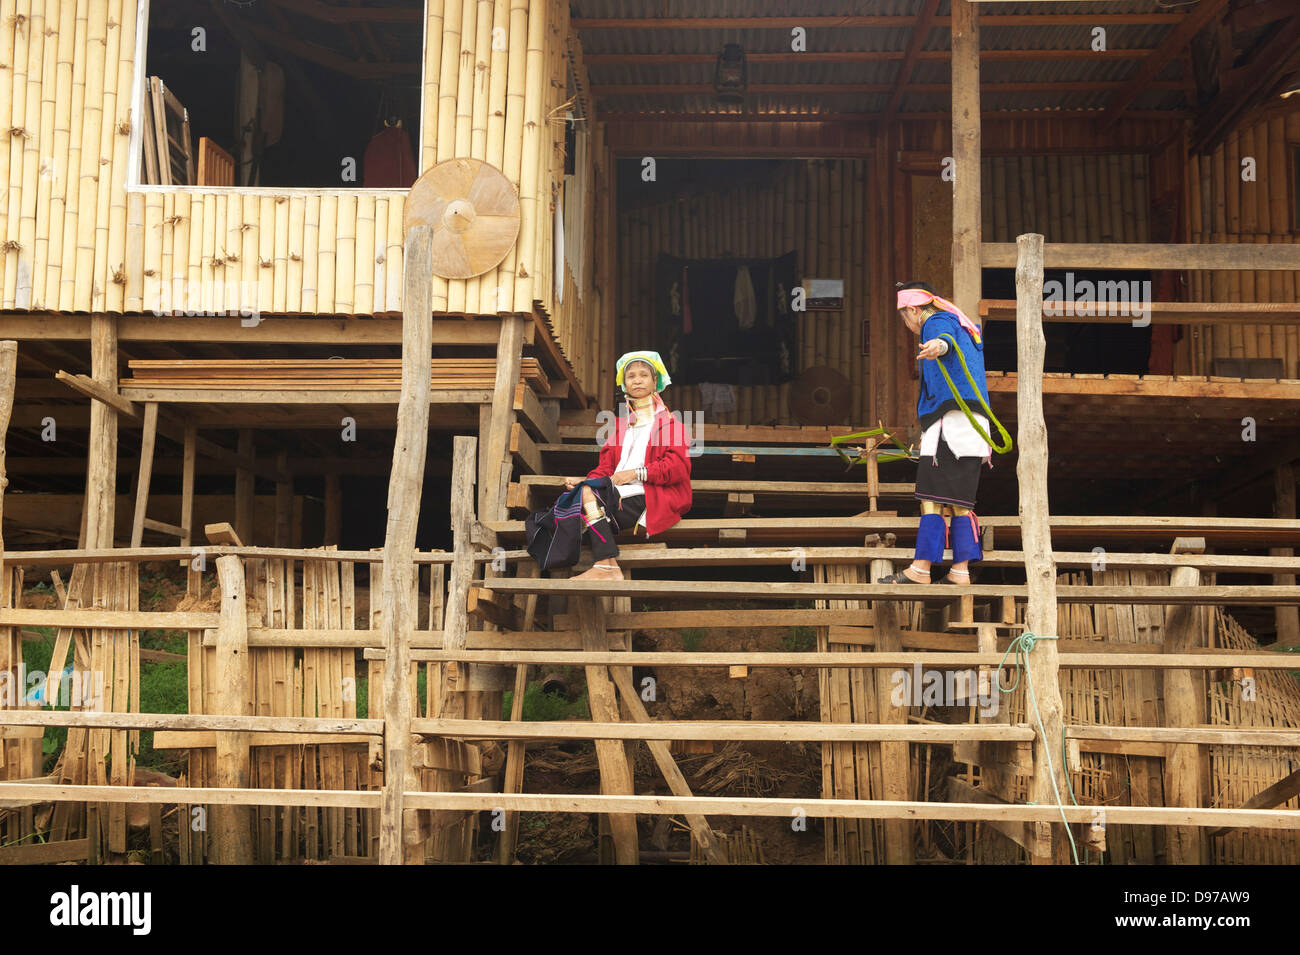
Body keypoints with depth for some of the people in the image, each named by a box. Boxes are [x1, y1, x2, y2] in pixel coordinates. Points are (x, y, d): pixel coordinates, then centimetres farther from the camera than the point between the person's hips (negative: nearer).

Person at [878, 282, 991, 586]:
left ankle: (920, 570, -15)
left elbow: (947, 338, -28)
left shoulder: (937, 322, -2)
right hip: (972, 426, 10)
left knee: (933, 497, -12)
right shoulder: (964, 329, 30)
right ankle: (961, 571, 4)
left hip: (951, 422, -10)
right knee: (959, 502, 7)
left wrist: (939, 345, -53)